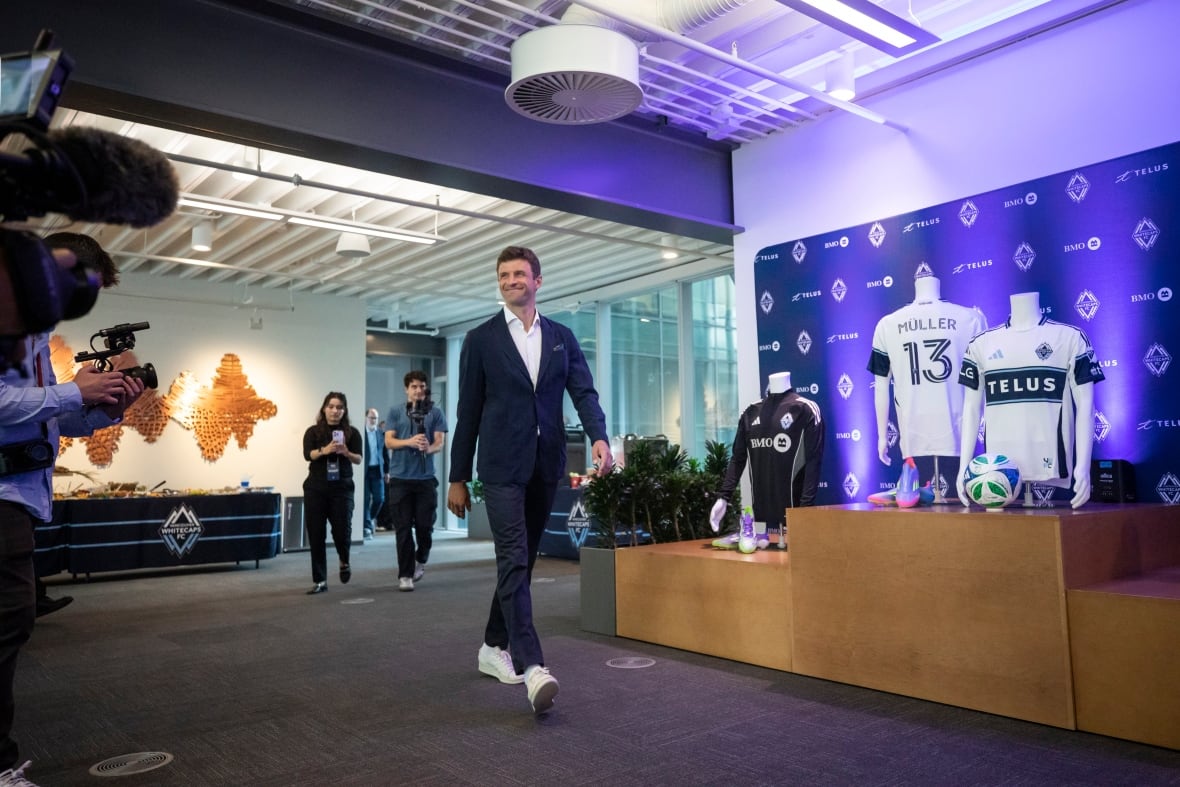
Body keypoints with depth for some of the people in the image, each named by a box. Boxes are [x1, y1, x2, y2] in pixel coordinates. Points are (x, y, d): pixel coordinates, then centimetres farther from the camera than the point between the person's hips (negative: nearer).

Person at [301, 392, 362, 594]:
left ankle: (344, 562, 29)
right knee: (316, 534, 0)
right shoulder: (313, 431, 4)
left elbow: (359, 458, -4)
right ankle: (320, 581, 9)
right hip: (316, 488, 1)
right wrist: (325, 450, -30)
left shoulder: (352, 433, 5)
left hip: (342, 488, 0)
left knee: (342, 530, -5)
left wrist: (346, 453, -26)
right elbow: (308, 455, -10)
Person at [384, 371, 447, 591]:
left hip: (425, 477, 0)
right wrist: (410, 442, -20)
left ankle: (420, 560, 31)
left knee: (424, 525, 3)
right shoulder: (395, 412, 8)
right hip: (400, 477, 0)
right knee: (403, 528, 0)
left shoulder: (435, 413, 7)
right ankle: (405, 575, 7)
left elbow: (440, 442, -2)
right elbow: (388, 441, 0)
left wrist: (429, 448, -25)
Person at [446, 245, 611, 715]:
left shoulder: (562, 337, 11)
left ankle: (494, 647, 27)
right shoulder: (481, 339, 3)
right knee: (513, 561, -14)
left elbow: (583, 392, 2)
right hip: (503, 466, -3)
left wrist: (599, 437, -18)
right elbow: (468, 412, 2)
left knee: (522, 560, 11)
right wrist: (458, 478, 2)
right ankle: (532, 667, -18)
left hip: (546, 466, 4)